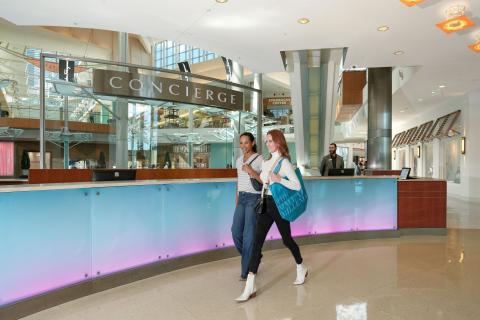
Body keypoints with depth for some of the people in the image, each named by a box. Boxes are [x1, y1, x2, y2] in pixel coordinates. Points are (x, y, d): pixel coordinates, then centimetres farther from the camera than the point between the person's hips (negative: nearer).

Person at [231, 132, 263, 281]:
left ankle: (247, 270, 9)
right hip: (242, 197, 6)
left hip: (254, 198, -6)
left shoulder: (259, 159, -6)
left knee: (249, 234, -4)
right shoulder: (239, 160, 14)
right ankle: (253, 258, 27)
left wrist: (251, 171, -20)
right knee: (235, 231, 2)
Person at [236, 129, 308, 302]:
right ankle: (250, 287, -2)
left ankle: (301, 269, 41)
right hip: (266, 204, 6)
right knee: (257, 242, -3)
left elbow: (297, 185, -15)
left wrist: (279, 180, -24)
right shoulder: (266, 162, 11)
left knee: (287, 239, 12)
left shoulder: (284, 162, -9)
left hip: (279, 204, -6)